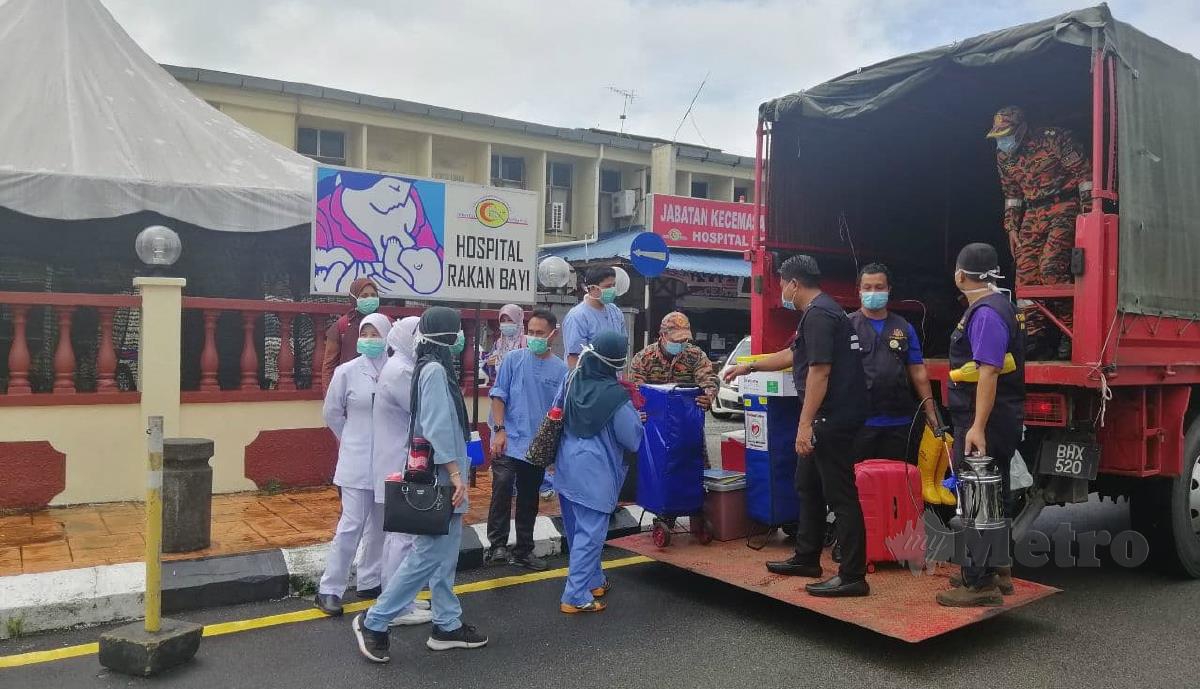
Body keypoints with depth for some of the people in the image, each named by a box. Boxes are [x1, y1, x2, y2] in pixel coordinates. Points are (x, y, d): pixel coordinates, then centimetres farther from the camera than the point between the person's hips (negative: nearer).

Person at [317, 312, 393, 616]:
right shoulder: (347, 371, -6)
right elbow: (331, 413, 7)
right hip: (357, 461, -2)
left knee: (381, 524, 13)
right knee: (352, 524, -4)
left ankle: (369, 582, 29)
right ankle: (329, 589, 8)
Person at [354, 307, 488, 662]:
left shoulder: (433, 368, 13)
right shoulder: (435, 370, -17)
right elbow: (437, 427, -23)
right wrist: (455, 473, -23)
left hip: (440, 477, 10)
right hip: (440, 478, -10)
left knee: (444, 554, 14)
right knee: (428, 555, -5)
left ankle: (447, 626, 22)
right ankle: (374, 622, 5)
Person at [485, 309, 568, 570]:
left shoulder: (560, 369, 2)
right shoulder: (513, 359, -2)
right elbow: (499, 396, -2)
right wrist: (499, 430, -12)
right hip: (508, 441, -3)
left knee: (529, 499, 13)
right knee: (502, 488, -20)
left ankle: (523, 550, 26)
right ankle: (497, 544, -7)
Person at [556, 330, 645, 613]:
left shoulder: (573, 382, -1)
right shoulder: (616, 396, -19)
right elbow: (633, 439, -9)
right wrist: (635, 415, 8)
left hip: (568, 465, 7)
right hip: (595, 472, -7)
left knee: (576, 529, 17)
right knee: (590, 533, 0)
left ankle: (593, 580, 34)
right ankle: (576, 596, 2)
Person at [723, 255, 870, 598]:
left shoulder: (818, 315, -16)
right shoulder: (821, 311, 17)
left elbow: (819, 371, -23)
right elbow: (793, 354, 30)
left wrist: (805, 424, -23)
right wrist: (749, 367, 37)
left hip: (832, 418, -11)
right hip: (829, 418, 11)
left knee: (840, 494, -5)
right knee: (808, 486, 19)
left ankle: (853, 576, 1)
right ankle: (806, 558, 30)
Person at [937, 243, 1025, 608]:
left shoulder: (986, 313, -18)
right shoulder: (997, 306, 15)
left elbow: (989, 373, -26)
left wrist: (977, 427, -29)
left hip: (985, 423, -11)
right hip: (998, 422, 11)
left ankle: (980, 584, 1)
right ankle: (996, 571, 30)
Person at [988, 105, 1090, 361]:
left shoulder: (1055, 138, -10)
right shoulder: (1004, 157, 9)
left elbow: (1084, 174, -9)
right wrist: (1011, 228, 14)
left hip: (1064, 209, -6)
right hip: (1033, 215, 7)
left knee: (1051, 269, -20)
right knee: (1025, 274, -3)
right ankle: (1038, 338, 4)